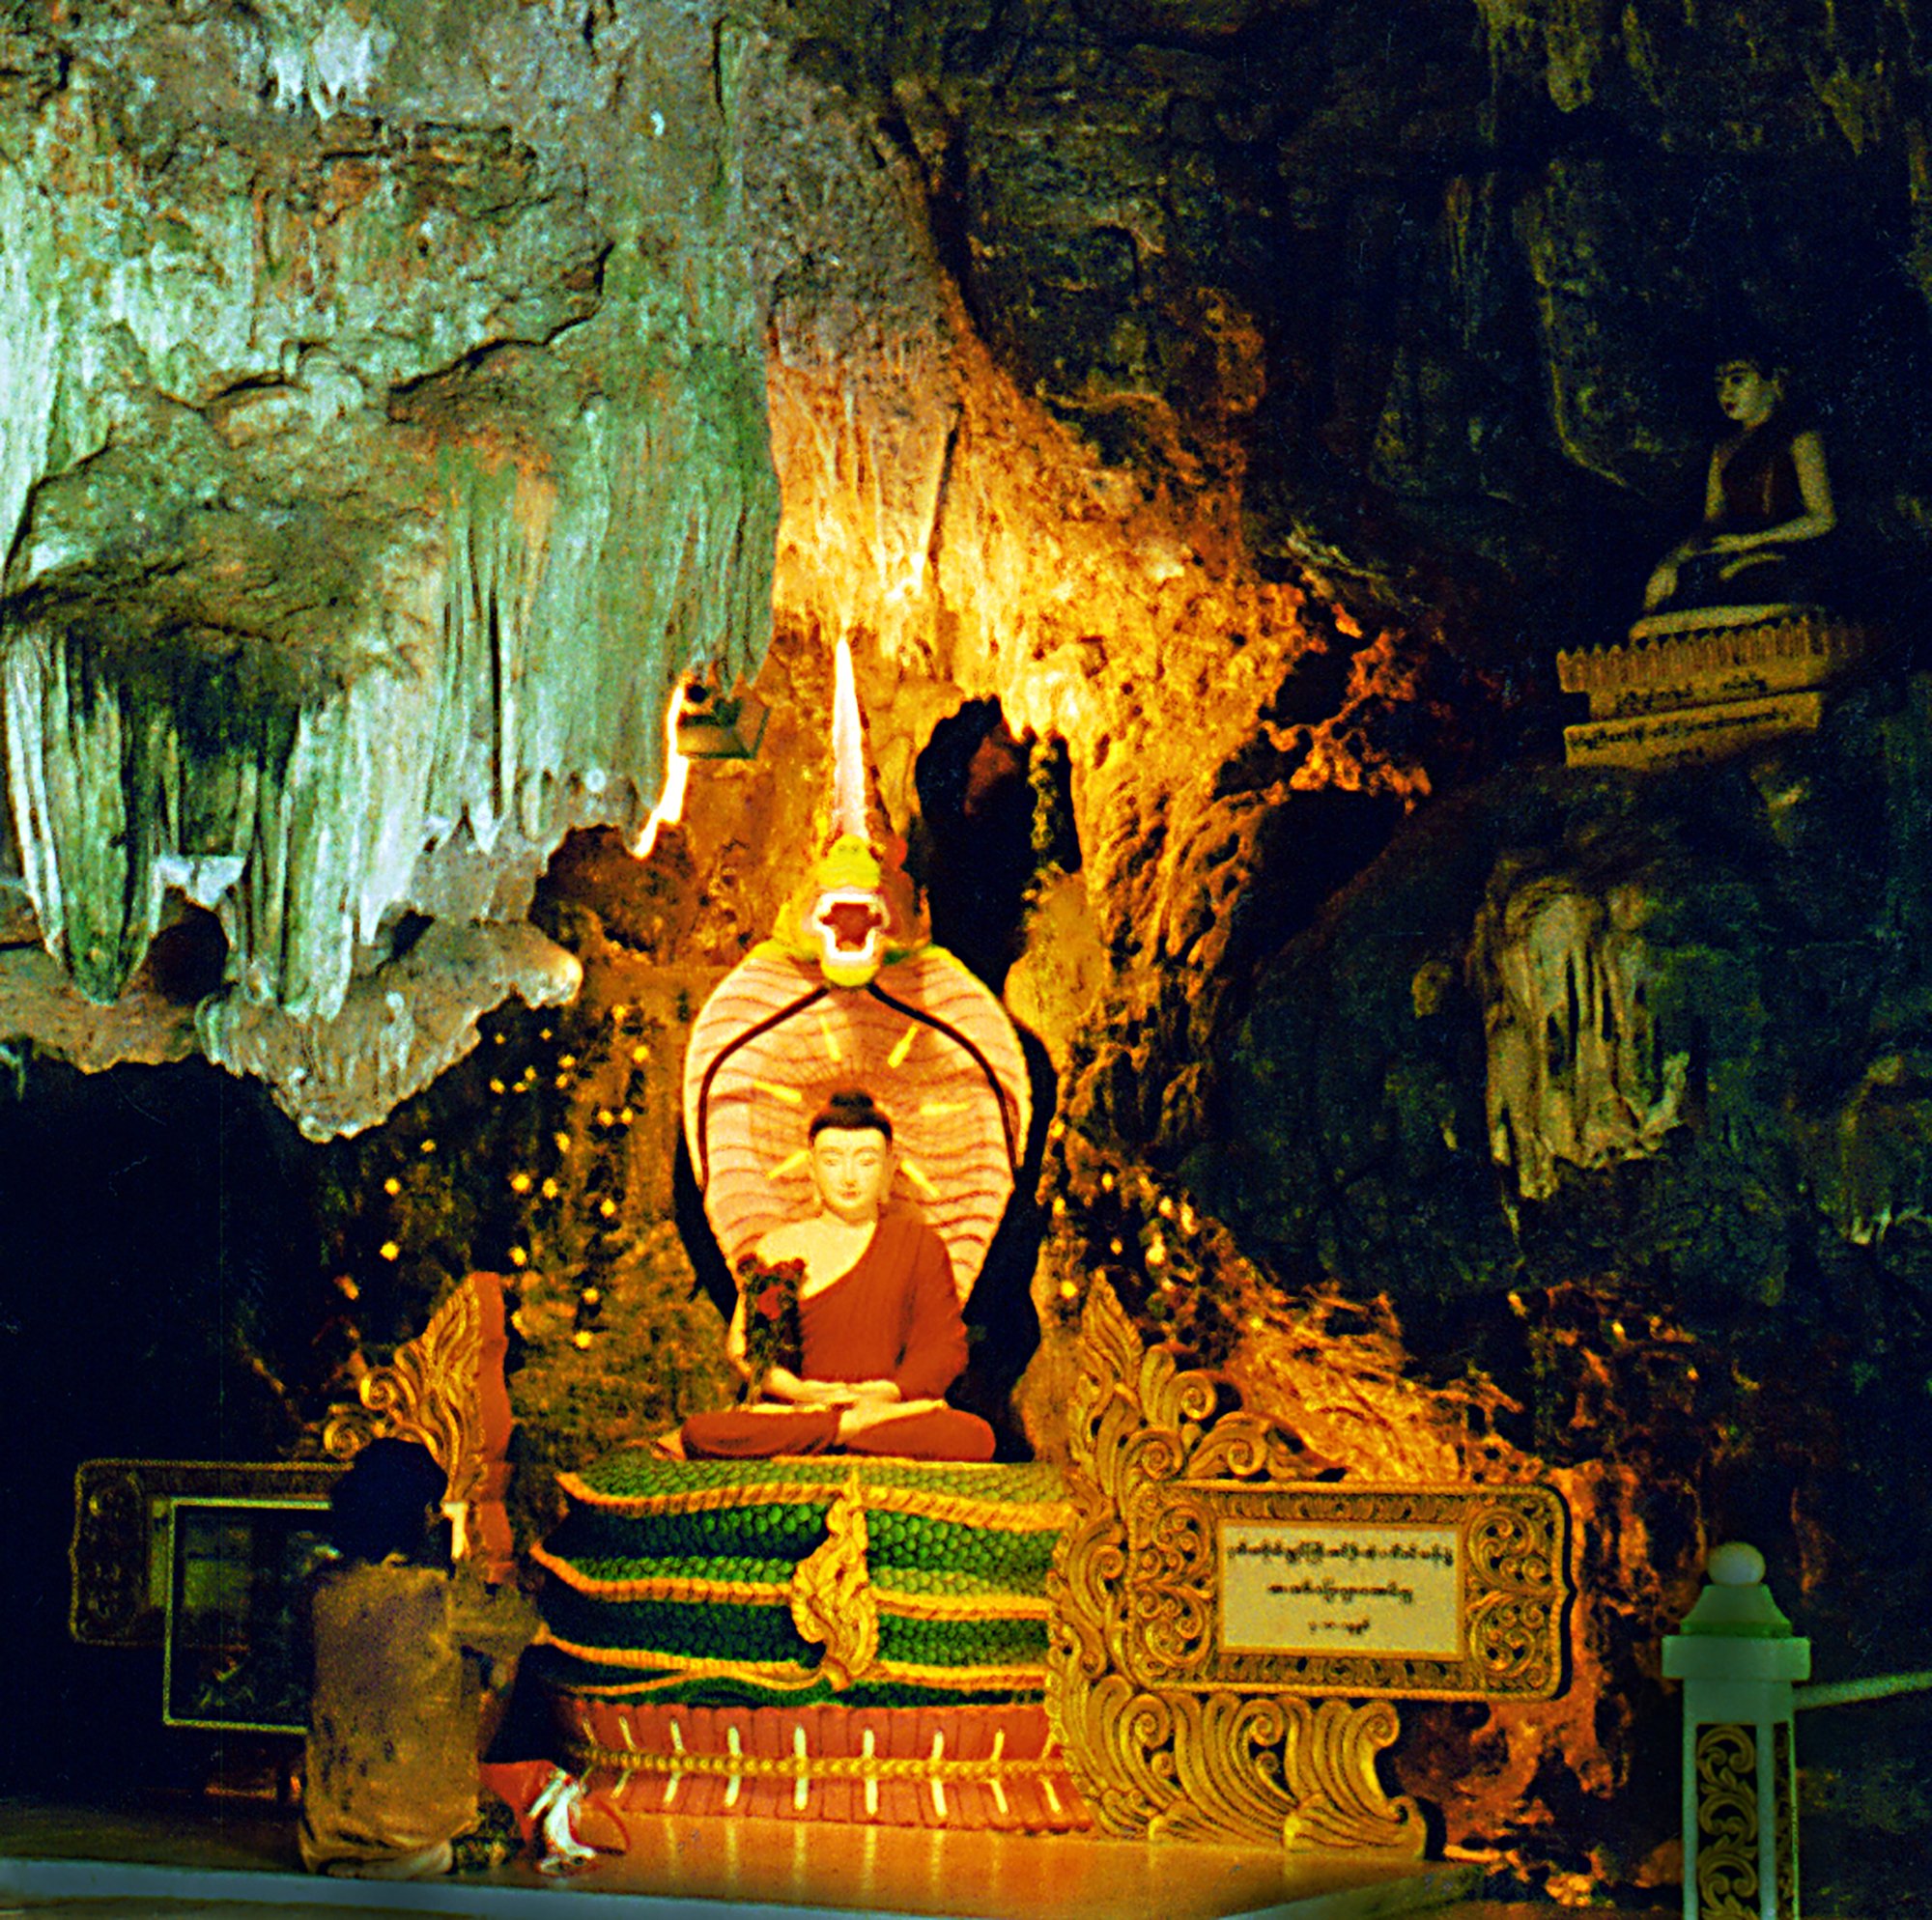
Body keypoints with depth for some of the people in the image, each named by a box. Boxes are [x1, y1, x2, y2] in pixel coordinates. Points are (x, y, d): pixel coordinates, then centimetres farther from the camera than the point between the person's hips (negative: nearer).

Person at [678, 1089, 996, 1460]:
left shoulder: (919, 1242, 15)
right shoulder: (779, 1247, 15)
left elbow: (945, 1345, 6)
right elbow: (742, 1344, 7)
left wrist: (887, 1392, -13)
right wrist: (798, 1390, -14)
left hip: (892, 1407, 0)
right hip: (790, 1412, 0)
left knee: (975, 1437, -34)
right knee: (699, 1433, -32)